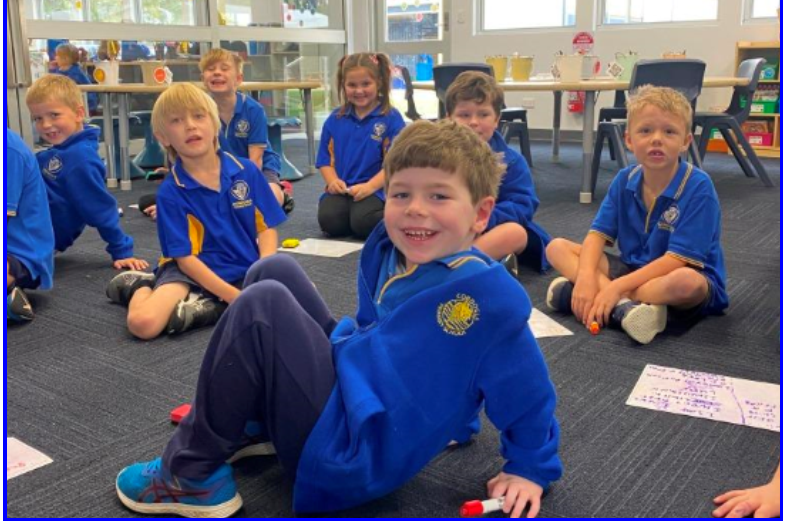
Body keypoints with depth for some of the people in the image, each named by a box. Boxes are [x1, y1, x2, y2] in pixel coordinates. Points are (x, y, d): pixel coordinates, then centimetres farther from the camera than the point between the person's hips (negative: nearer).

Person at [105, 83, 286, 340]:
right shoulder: (170, 192, -7)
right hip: (194, 272, -3)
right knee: (143, 322, -29)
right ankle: (142, 286, 8)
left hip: (246, 270, 3)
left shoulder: (246, 170, -1)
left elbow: (267, 228, 4)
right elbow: (185, 258, -9)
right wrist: (236, 297, -20)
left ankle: (208, 307, -13)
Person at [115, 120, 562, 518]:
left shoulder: (488, 296, -23)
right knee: (275, 270, 9)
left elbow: (527, 391, -12)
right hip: (348, 382, 9)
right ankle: (255, 421, 12)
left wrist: (530, 471, -1)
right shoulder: (387, 249, -1)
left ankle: (191, 476, -6)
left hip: (355, 458, -9)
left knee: (263, 307, -20)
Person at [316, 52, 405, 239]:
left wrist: (370, 186, -18)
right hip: (340, 190, 3)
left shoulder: (391, 118, -2)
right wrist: (333, 181, -7)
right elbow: (325, 158, 12)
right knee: (329, 220, -25)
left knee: (363, 223, -30)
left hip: (375, 190, -3)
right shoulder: (335, 119, 11)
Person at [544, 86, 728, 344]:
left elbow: (679, 259, -23)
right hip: (633, 269, 6)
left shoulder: (698, 187, -19)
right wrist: (586, 277, -27)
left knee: (685, 282, -42)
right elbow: (598, 233, -6)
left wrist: (616, 286, -28)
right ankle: (623, 306, -29)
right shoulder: (625, 180, -2)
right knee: (557, 247, -7)